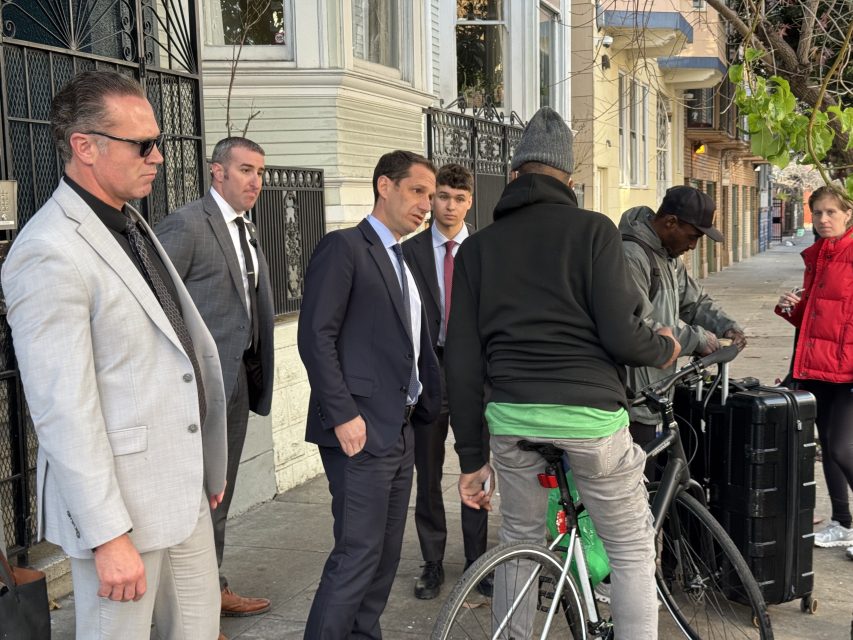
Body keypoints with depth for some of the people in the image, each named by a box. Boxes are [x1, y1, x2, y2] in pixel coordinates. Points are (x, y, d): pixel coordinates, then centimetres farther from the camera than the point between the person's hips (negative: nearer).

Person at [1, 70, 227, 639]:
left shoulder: (133, 225, 11)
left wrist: (208, 465, 19)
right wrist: (109, 537, -20)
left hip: (183, 487, 9)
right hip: (116, 500, -8)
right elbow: (62, 411, -21)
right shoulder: (48, 254, -19)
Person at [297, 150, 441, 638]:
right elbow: (315, 336, -14)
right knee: (359, 554, -8)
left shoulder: (402, 261, 20)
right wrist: (343, 414, -18)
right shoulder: (344, 247, -7)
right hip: (361, 431, -9)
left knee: (387, 553, 13)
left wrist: (425, 403, 10)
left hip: (400, 432, 9)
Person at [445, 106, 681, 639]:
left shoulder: (478, 246, 8)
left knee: (519, 545, 19)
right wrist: (665, 349, 11)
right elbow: (620, 334, -12)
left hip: (511, 416, 4)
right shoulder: (592, 229, -3)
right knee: (632, 550, 11)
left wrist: (472, 456, 11)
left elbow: (463, 361, 5)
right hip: (589, 414, -4)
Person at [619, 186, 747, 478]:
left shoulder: (668, 257, 14)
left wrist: (725, 325, 4)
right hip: (632, 399, -10)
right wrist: (695, 338, -15)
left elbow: (694, 299, 23)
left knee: (646, 480, 15)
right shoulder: (630, 256, -20)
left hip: (650, 395, 10)